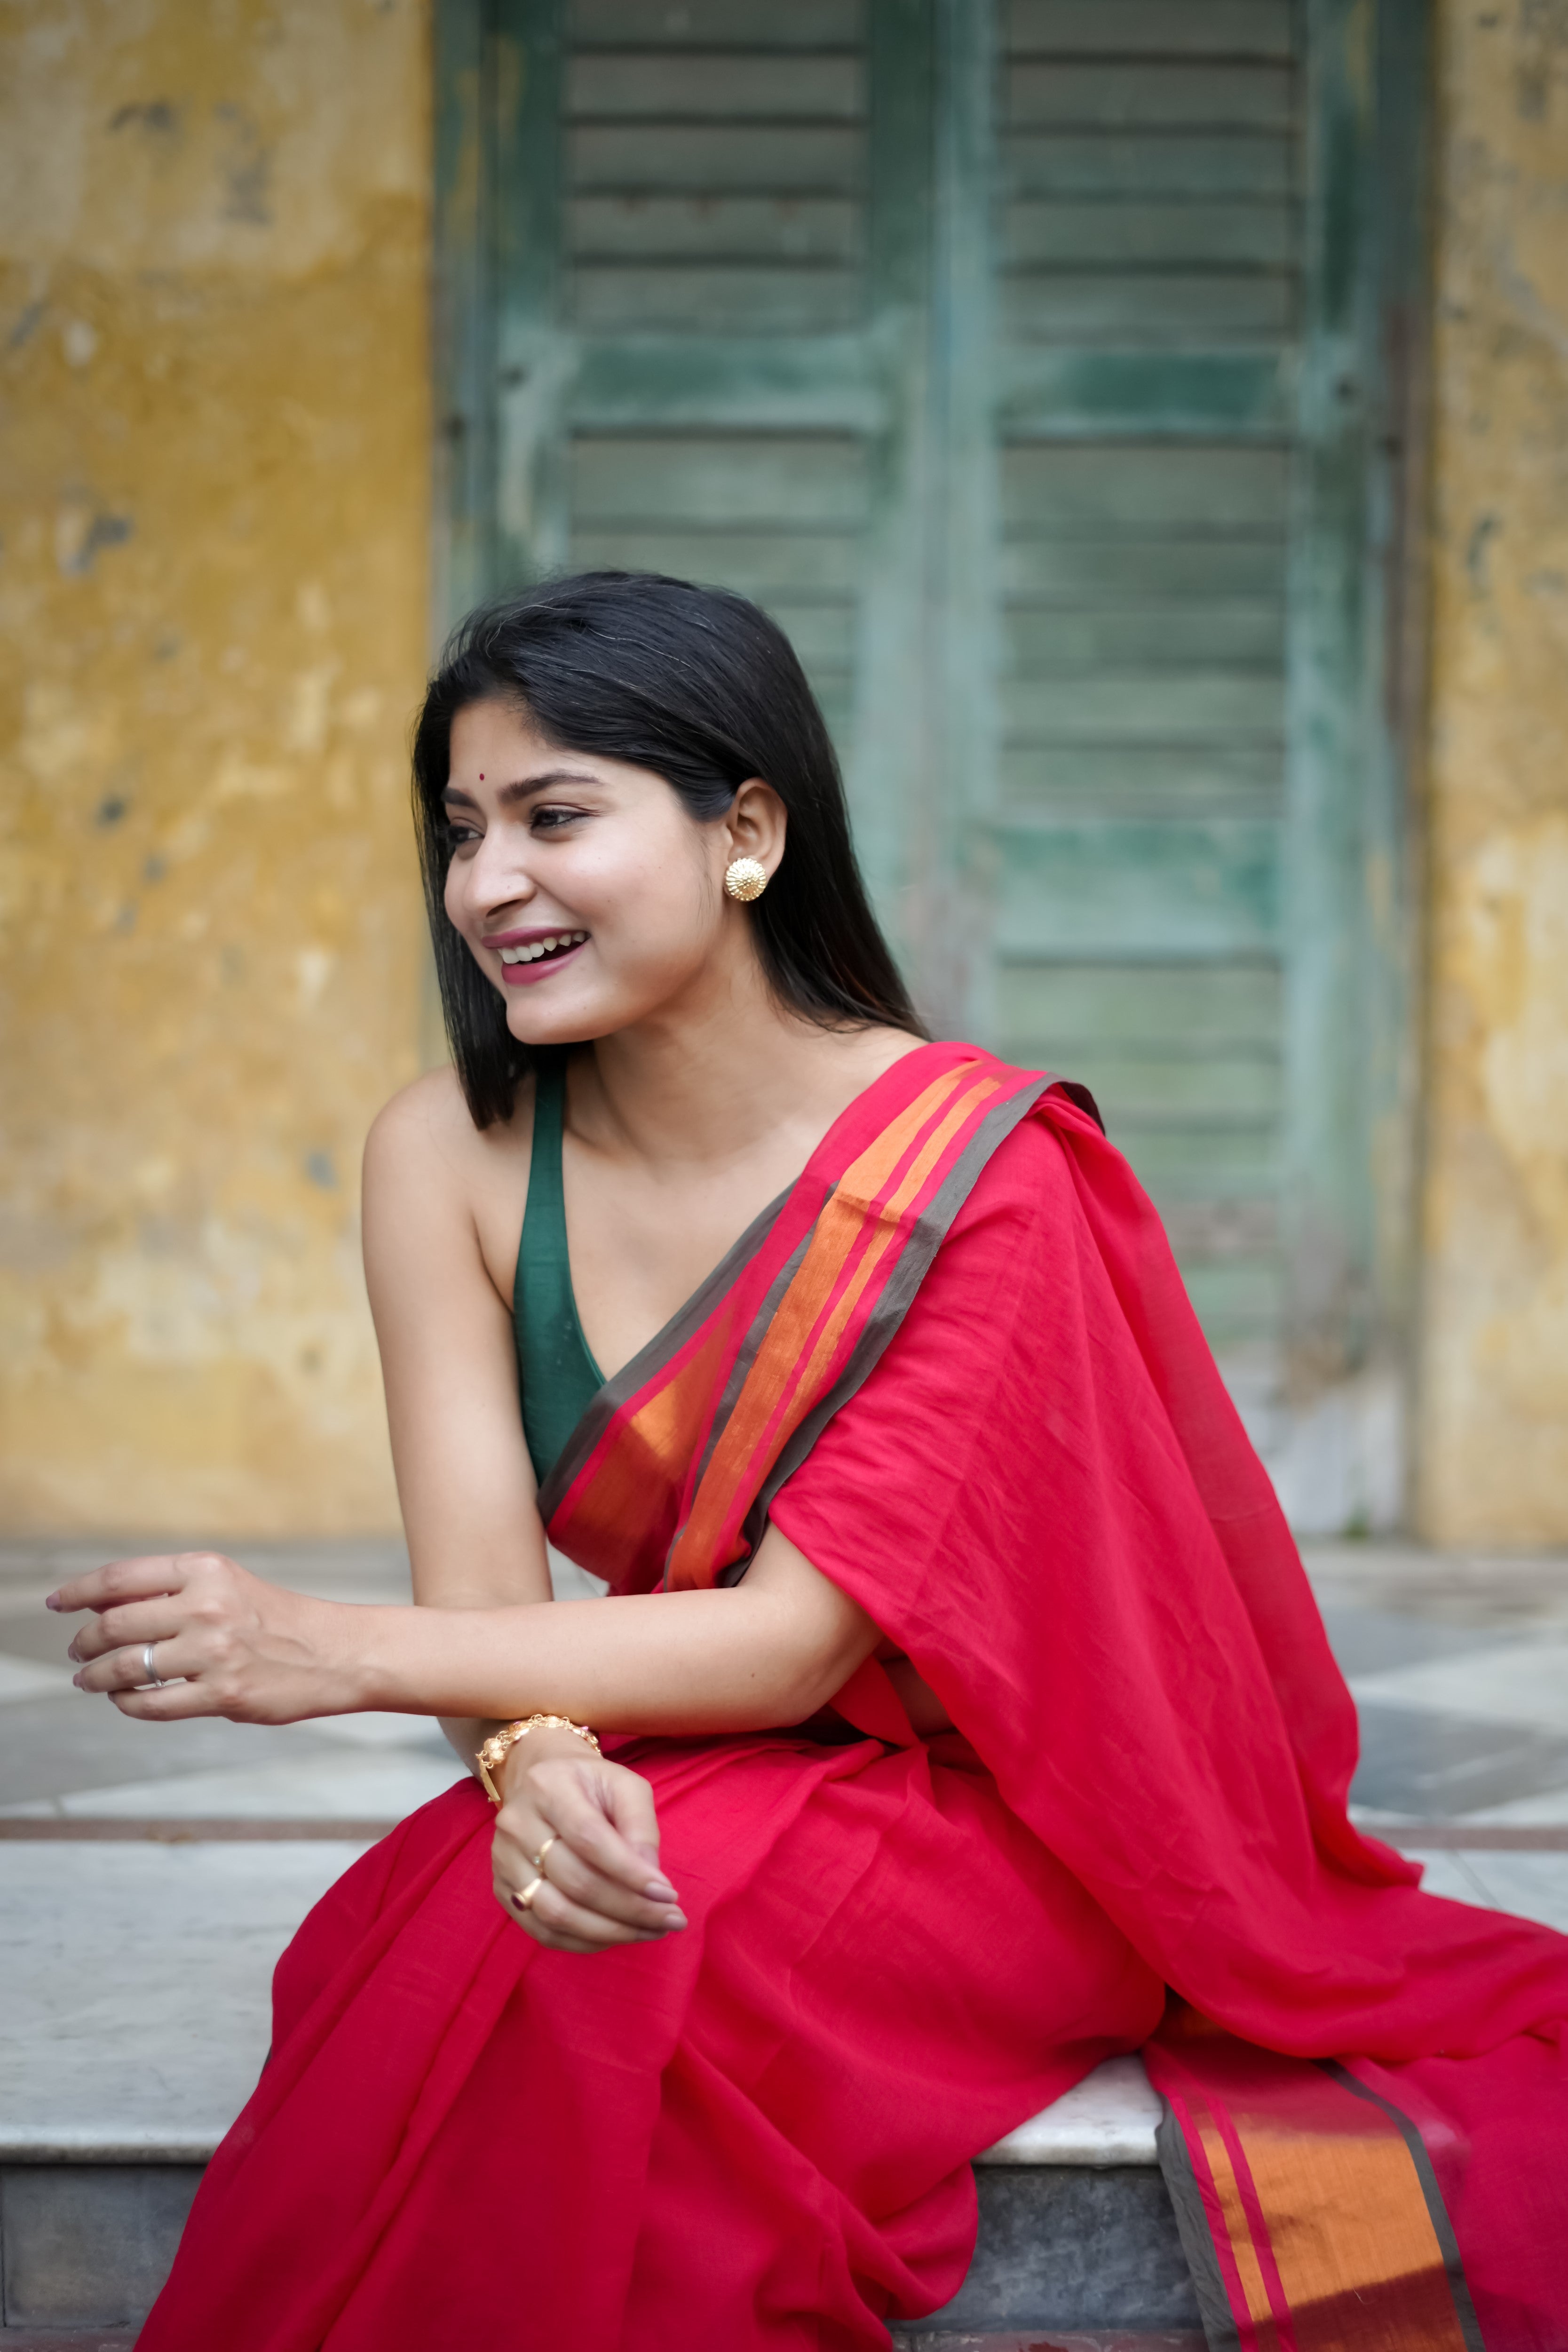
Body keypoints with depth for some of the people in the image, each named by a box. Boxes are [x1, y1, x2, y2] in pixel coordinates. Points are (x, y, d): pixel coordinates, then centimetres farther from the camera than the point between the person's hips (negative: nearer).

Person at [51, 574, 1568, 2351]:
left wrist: (331, 1652, -29)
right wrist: (538, 1762, -35)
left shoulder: (971, 1167, -18)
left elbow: (803, 1637, -21)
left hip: (985, 1816, -4)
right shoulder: (450, 1154, -4)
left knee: (574, 1994, -32)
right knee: (445, 1928, -30)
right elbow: (480, 1590, -10)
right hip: (683, 1790, 4)